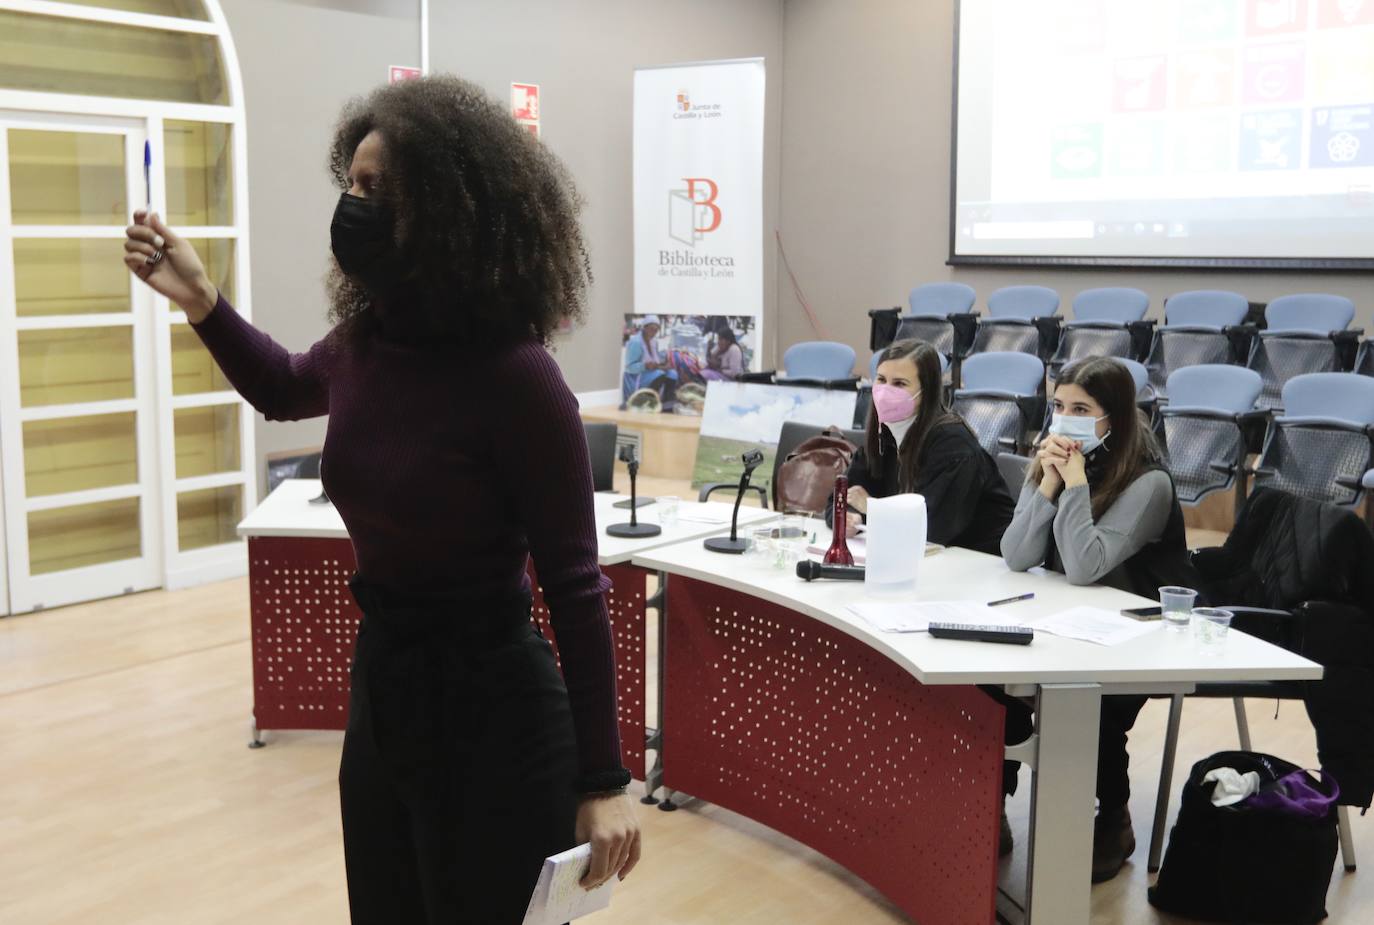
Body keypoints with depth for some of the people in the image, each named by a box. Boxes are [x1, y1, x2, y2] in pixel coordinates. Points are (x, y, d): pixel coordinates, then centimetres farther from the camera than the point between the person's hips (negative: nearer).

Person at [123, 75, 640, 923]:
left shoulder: (514, 377, -22)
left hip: (493, 711, -7)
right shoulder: (364, 344, -3)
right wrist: (200, 301, 8)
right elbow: (283, 391, 23)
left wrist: (603, 779, -15)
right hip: (379, 691, 7)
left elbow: (573, 583, -17)